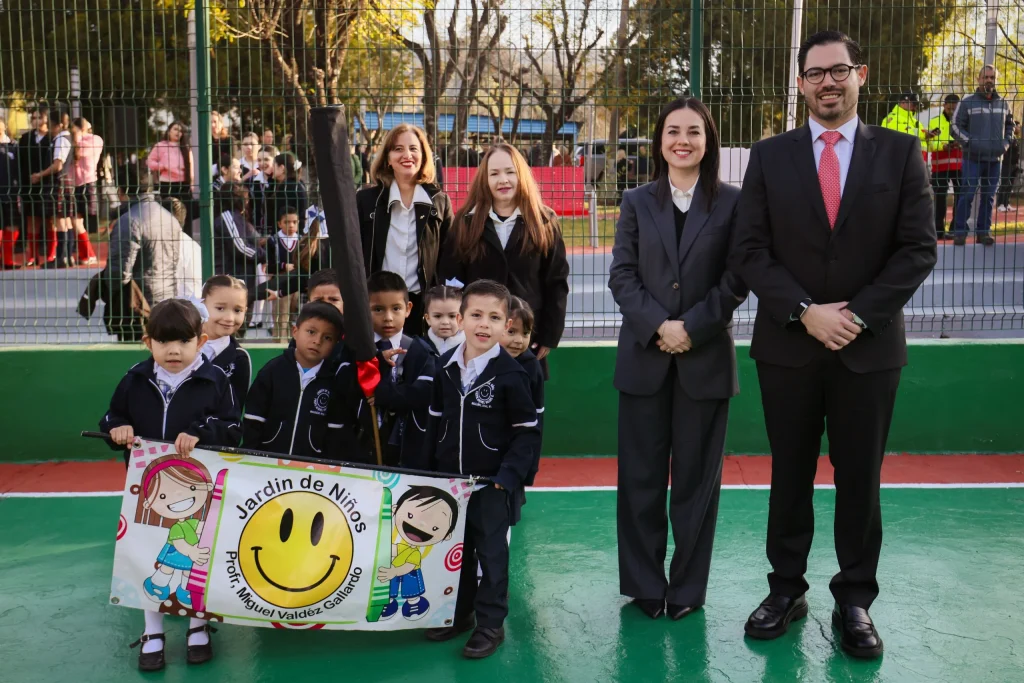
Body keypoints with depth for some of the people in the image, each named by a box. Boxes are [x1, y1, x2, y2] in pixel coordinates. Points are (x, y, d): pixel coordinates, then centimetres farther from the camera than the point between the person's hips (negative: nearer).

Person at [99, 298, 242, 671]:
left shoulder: (215, 380, -9)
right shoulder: (135, 379, -1)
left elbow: (233, 429, -10)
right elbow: (112, 417, 9)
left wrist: (200, 433, -26)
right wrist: (117, 429, -13)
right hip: (149, 485, 2)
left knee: (199, 556, 11)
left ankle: (199, 628, 30)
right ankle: (152, 635, 26)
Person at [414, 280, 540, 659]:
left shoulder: (511, 374, -14)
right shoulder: (445, 366, 1)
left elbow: (528, 432, -11)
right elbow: (435, 422, 9)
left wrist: (508, 475, -19)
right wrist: (424, 470, 8)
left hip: (492, 483, -5)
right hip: (449, 479, 5)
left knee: (491, 553, 6)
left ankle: (491, 623, 20)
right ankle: (459, 613, 34)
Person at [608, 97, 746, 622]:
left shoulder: (731, 202, 3)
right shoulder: (636, 202, 7)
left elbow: (736, 280, -2)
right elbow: (622, 274, 1)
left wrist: (692, 327, -12)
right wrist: (658, 326, -13)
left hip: (706, 358, -1)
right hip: (644, 356, 1)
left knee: (696, 478, 7)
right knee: (640, 475, 6)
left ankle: (687, 589, 19)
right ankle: (644, 585, 19)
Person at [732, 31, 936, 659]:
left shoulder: (901, 153, 1)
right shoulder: (770, 156, 3)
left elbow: (919, 249, -4)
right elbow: (752, 251, -2)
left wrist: (858, 315, -13)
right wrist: (805, 313, -13)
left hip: (870, 347, 0)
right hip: (788, 346, 1)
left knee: (860, 481, 8)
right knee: (790, 477, 11)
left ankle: (855, 601, 22)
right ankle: (787, 590, 25)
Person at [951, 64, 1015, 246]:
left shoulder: (1003, 104, 11)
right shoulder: (967, 102, -2)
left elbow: (1009, 125, 25)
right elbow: (956, 126, -2)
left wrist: (1006, 142, 9)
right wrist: (970, 143, -13)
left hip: (995, 159, 4)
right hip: (972, 158, -4)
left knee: (989, 197, 7)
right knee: (967, 195, -8)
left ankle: (983, 232, 14)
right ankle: (960, 232, -2)